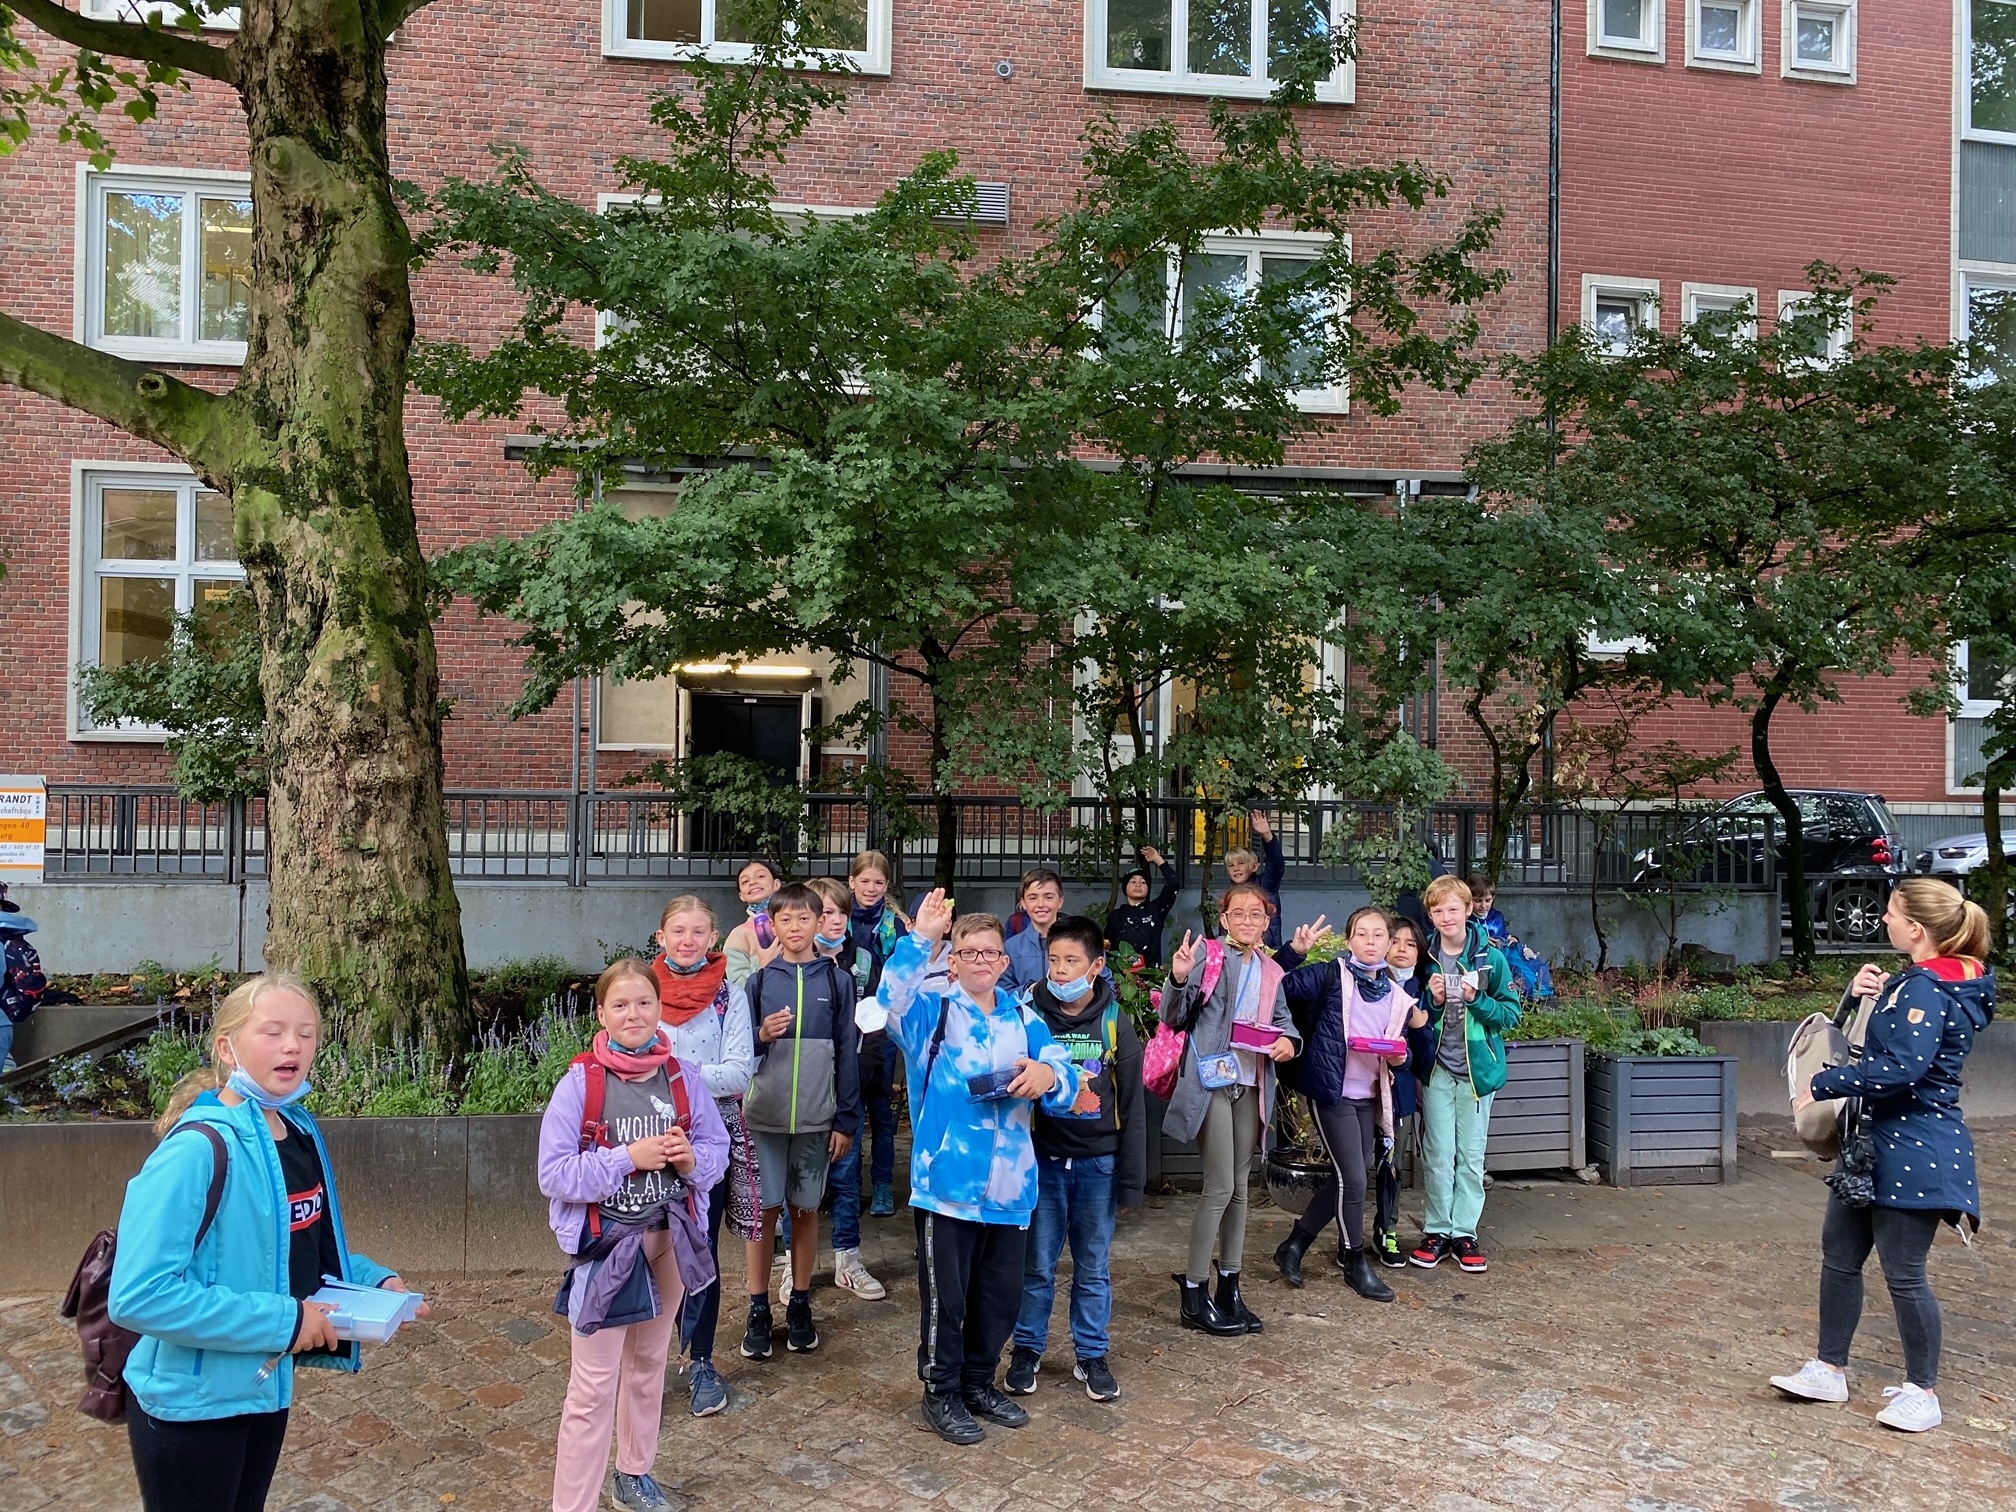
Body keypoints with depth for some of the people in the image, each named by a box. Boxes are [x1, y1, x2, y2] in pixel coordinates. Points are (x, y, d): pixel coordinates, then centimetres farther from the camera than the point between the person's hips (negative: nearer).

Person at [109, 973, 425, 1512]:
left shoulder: (301, 1133, 1)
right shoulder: (199, 1149, -26)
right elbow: (139, 1294, -31)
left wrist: (374, 1280, -1)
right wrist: (281, 1320, -27)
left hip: (267, 1385, 8)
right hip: (192, 1402, -8)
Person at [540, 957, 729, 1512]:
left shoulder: (684, 1076, -2)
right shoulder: (580, 1082, -13)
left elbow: (717, 1150, 6)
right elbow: (554, 1174, -15)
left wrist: (691, 1159, -15)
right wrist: (628, 1158, -22)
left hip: (670, 1238, 4)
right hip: (604, 1243, -4)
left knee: (648, 1365, 20)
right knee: (594, 1387, -3)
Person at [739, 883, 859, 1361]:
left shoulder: (837, 982, 1)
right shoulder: (758, 980, 1)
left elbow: (847, 1053, 3)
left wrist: (846, 1120, 1)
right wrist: (761, 1035, -18)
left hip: (816, 1118, 0)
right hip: (764, 1116, 0)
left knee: (806, 1209, 9)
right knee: (764, 1210, 4)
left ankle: (800, 1304, 22)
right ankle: (758, 1310, 16)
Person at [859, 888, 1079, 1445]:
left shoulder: (1025, 1020, 10)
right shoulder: (931, 1011, -2)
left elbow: (1066, 1080, 1)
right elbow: (892, 1000, -25)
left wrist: (1049, 1075, -23)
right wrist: (920, 938, -34)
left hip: (1009, 1184, 4)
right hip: (946, 1180, -4)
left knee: (1001, 1291, 15)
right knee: (945, 1295, 5)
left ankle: (979, 1381, 35)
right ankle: (941, 1392, 23)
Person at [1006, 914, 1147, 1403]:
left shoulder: (1115, 1024, -3)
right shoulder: (1029, 1017, -3)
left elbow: (1131, 1107, 0)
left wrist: (1131, 1180, -2)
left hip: (1097, 1164, 0)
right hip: (1041, 1161, 0)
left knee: (1094, 1269, 11)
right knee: (1036, 1266, 9)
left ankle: (1092, 1356, 25)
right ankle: (1027, 1350, 25)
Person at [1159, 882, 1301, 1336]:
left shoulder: (1271, 970, 13)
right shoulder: (1207, 953, -5)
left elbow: (1283, 1019, 20)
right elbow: (1175, 1018, -7)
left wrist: (1289, 1040, -3)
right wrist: (1179, 978, -26)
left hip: (1251, 1085, 6)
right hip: (1212, 1080, -6)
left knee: (1239, 1187, 12)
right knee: (1220, 1188, -7)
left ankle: (1229, 1288, 22)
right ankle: (1195, 1295, 4)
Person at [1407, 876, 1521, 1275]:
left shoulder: (1490, 958, -4)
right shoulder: (1425, 958, 1)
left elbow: (1512, 1014, -2)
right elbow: (1411, 1016, 7)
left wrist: (1478, 1000, -18)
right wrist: (1432, 999, -13)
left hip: (1478, 1067, -1)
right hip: (1436, 1067, 1)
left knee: (1471, 1154, 6)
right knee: (1437, 1153, 3)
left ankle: (1465, 1232, 15)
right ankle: (1438, 1230, 13)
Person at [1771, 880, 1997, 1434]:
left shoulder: (1929, 989, -20)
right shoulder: (1914, 981, 12)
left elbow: (1903, 1067, -32)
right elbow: (1864, 1038, 19)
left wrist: (1823, 1084, -22)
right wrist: (1859, 994, 0)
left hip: (1914, 1147, -11)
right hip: (1875, 1142, 11)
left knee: (1903, 1272, 1)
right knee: (1839, 1253, 14)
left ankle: (1922, 1391, 17)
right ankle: (1829, 1370, 24)